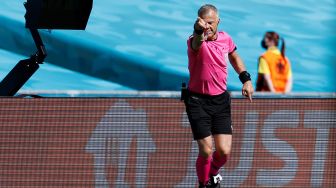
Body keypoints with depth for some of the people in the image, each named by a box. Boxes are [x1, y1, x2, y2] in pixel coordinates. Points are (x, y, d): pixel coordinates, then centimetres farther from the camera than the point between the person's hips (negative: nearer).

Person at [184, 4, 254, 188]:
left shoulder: (225, 38, 0)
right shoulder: (196, 41, -19)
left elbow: (234, 57, 22)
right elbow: (197, 43, -47)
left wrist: (246, 79, 11)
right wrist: (199, 32, -70)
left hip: (221, 100, 4)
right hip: (198, 101, -4)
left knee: (224, 151, -2)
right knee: (206, 151, -9)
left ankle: (213, 173, 32)